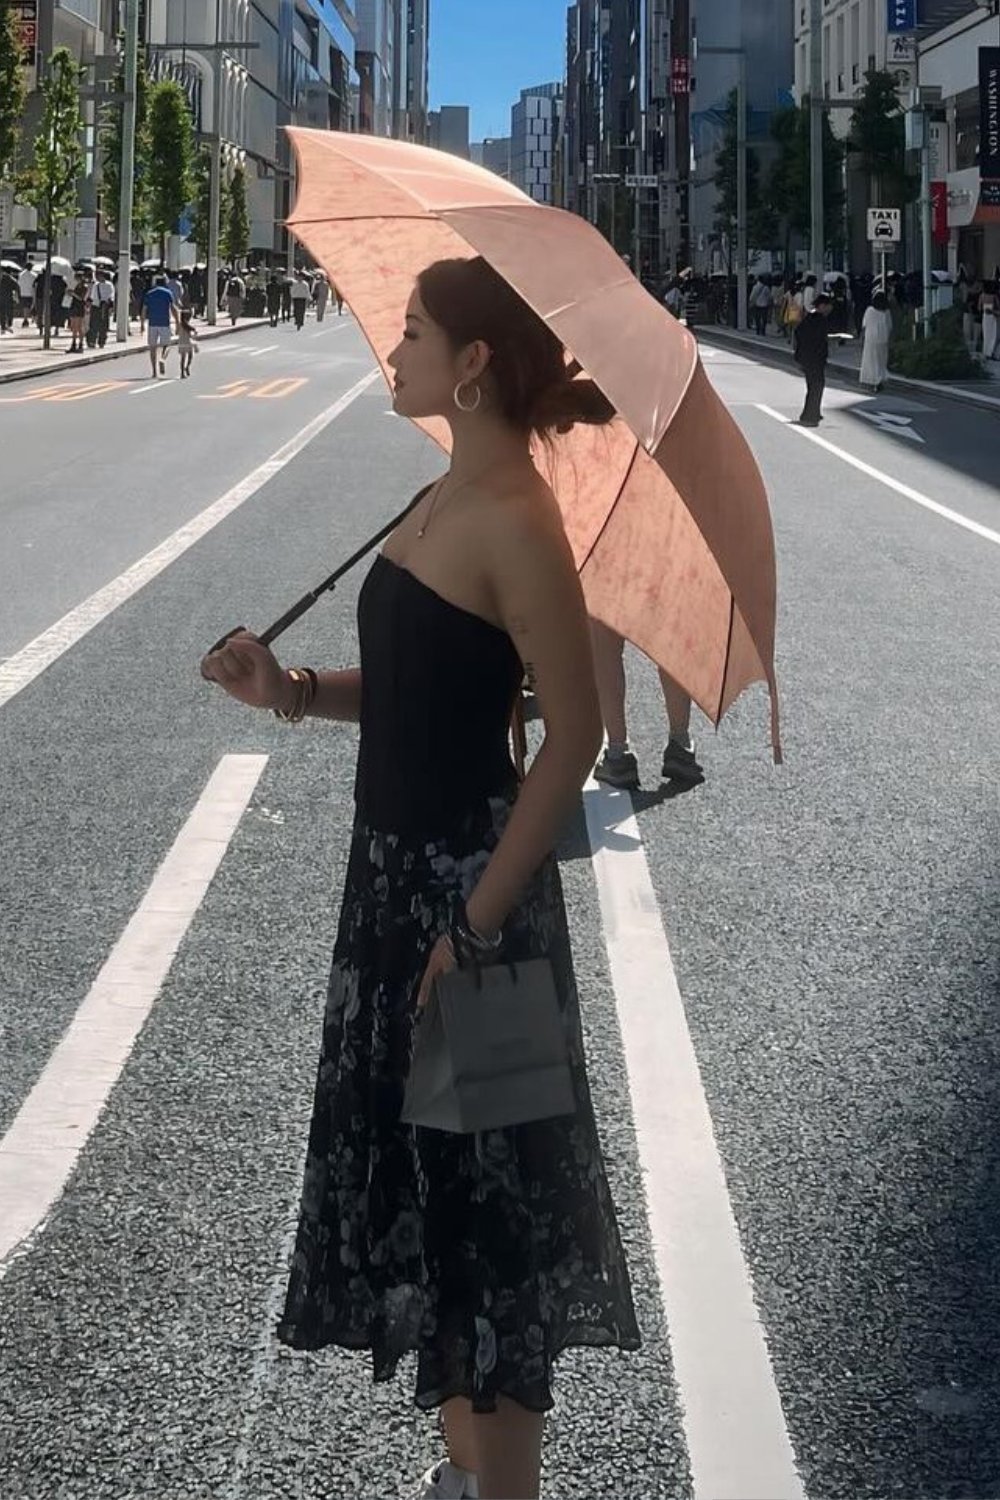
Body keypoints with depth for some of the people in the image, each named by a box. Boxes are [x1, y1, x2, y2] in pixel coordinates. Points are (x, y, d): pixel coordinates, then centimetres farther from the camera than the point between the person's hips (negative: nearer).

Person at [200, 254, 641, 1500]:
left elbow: (573, 735, -21)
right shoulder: (448, 497, 8)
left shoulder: (514, 522, -19)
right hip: (397, 866, 10)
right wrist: (294, 691, 0)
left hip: (470, 875, -10)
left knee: (482, 1183, 3)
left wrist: (478, 926, -22)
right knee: (412, 1167, 18)